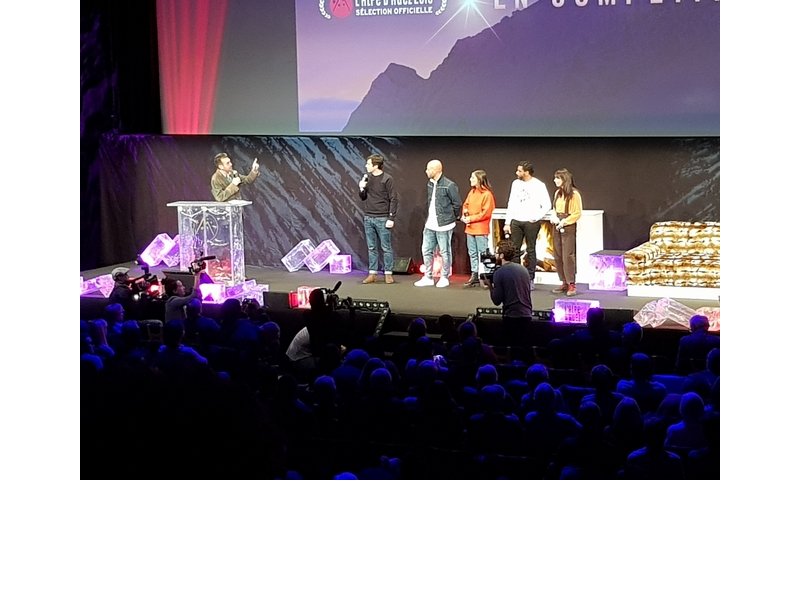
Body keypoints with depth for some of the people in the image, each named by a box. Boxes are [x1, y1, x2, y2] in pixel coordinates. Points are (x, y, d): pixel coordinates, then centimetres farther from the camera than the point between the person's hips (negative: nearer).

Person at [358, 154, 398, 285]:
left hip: (382, 219, -5)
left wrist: (391, 218, -13)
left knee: (386, 248, 1)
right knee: (372, 248, 7)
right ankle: (373, 274, 11)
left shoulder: (387, 179, -8)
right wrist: (361, 188, -6)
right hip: (368, 218, 5)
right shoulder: (367, 177, 8)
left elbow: (393, 199, -8)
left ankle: (388, 273, 7)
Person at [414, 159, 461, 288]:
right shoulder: (430, 184, 9)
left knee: (444, 252, 3)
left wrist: (452, 218, 2)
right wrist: (430, 217, 13)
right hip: (430, 224, 7)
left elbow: (457, 204, -9)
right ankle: (428, 277, 18)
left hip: (443, 225, -7)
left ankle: (445, 278, 13)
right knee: (426, 251, 9)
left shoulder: (449, 185, -14)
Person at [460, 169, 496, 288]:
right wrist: (464, 214, -3)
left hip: (481, 230, -8)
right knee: (472, 253, 13)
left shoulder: (487, 194, -12)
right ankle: (474, 276, 20)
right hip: (470, 229, 8)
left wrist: (471, 218, -15)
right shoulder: (472, 192, 11)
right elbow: (466, 205, 19)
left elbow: (486, 213, -16)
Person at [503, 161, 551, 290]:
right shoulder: (516, 183, 11)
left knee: (531, 250, 1)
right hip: (516, 221, 4)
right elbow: (511, 204, 13)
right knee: (514, 249, 1)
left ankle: (530, 279, 5)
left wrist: (536, 218, -10)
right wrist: (507, 223, 9)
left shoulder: (539, 185, -3)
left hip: (531, 222, -4)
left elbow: (547, 205, -2)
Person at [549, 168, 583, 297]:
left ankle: (571, 284, -5)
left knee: (568, 256, -9)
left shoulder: (574, 194, -10)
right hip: (557, 227, 8)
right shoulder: (557, 193, 12)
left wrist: (564, 221, -17)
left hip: (568, 227, -8)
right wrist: (553, 217, 0)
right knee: (557, 256, 7)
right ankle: (564, 283, 13)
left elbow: (577, 213, -10)